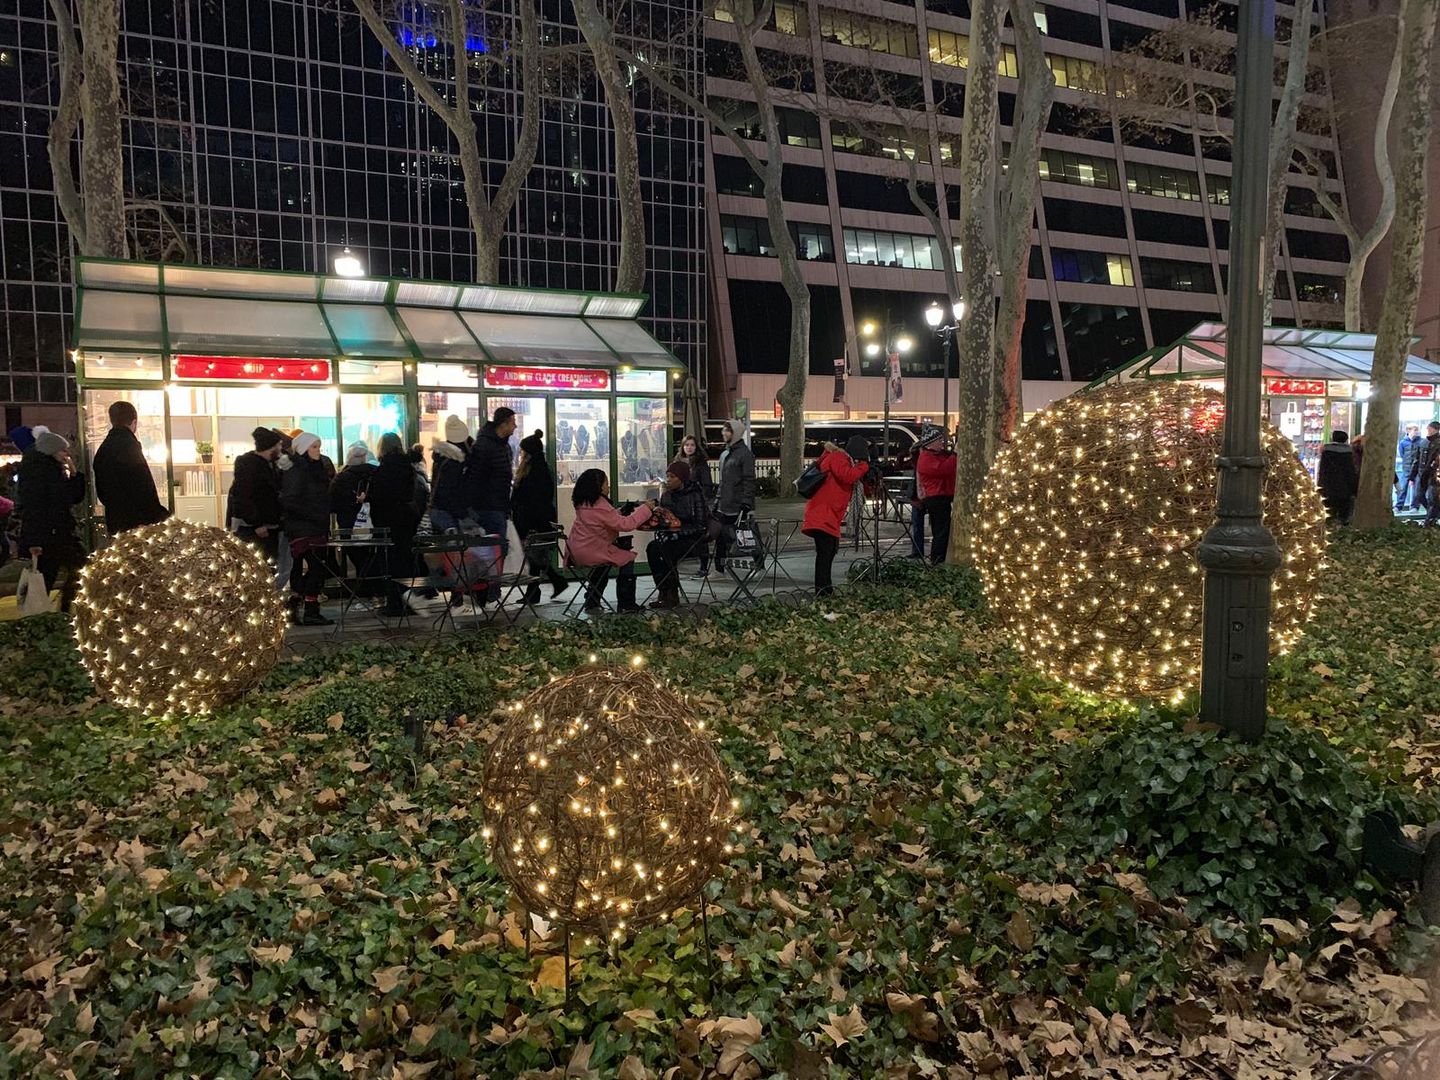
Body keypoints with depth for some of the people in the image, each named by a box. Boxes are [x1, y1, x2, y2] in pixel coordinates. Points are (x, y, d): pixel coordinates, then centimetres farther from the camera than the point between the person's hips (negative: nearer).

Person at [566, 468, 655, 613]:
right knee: (628, 558, 2)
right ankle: (626, 603, 6)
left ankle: (592, 600, 29)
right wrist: (645, 509, -14)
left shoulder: (583, 504, 8)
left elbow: (613, 518, 15)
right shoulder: (599, 506, -21)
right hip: (591, 553, -9)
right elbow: (625, 524, -23)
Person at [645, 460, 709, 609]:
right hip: (671, 538, 6)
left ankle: (671, 596, -17)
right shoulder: (666, 496, 11)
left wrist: (678, 530, -23)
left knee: (667, 550, -31)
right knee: (652, 547, -24)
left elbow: (700, 524, -12)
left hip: (693, 540, -6)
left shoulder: (695, 495, -8)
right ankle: (664, 593, -22)